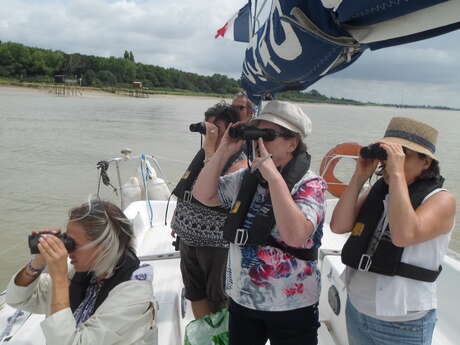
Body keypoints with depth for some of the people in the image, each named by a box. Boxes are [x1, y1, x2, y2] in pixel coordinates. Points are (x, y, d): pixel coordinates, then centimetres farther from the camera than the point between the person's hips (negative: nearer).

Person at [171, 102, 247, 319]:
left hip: (216, 244, -7)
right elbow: (185, 190, 17)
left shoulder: (239, 160, -16)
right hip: (188, 239, 8)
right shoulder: (203, 153, 6)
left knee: (219, 298, 9)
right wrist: (177, 220, 15)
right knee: (195, 292, 21)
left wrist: (211, 149, -27)